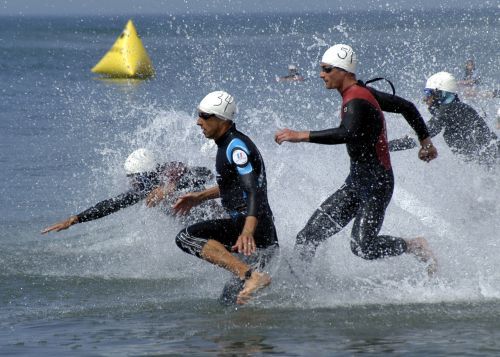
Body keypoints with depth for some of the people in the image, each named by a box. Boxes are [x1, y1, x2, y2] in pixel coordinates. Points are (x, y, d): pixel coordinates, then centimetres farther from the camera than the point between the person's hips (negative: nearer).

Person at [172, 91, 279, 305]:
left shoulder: (235, 147, -14)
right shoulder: (228, 144, 16)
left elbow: (254, 191, -27)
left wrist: (247, 232, -41)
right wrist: (200, 196, 35)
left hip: (251, 223, -10)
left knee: (186, 238, -21)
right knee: (231, 298, 18)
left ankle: (251, 275, -29)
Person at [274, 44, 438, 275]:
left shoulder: (356, 102, -20)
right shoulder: (361, 92, 9)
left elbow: (348, 134, -42)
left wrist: (301, 136, -43)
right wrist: (425, 141, 30)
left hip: (376, 184, -9)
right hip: (356, 181, 9)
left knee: (362, 247, -16)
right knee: (308, 237, 0)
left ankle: (416, 247, 6)